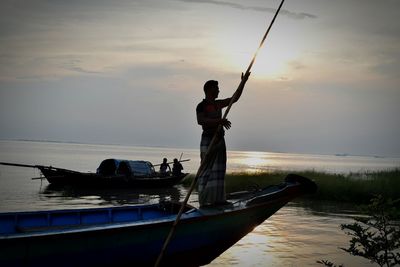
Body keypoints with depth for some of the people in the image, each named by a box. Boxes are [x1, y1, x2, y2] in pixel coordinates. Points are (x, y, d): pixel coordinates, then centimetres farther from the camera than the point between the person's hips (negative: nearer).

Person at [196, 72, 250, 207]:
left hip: (219, 139, 9)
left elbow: (235, 98, 19)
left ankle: (217, 198, 11)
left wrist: (243, 82, 14)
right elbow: (200, 121, -24)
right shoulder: (202, 106, -8)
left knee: (219, 170, 7)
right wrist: (218, 121, -31)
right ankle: (204, 200, -7)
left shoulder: (218, 104, 16)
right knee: (206, 170, -8)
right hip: (208, 139, -9)